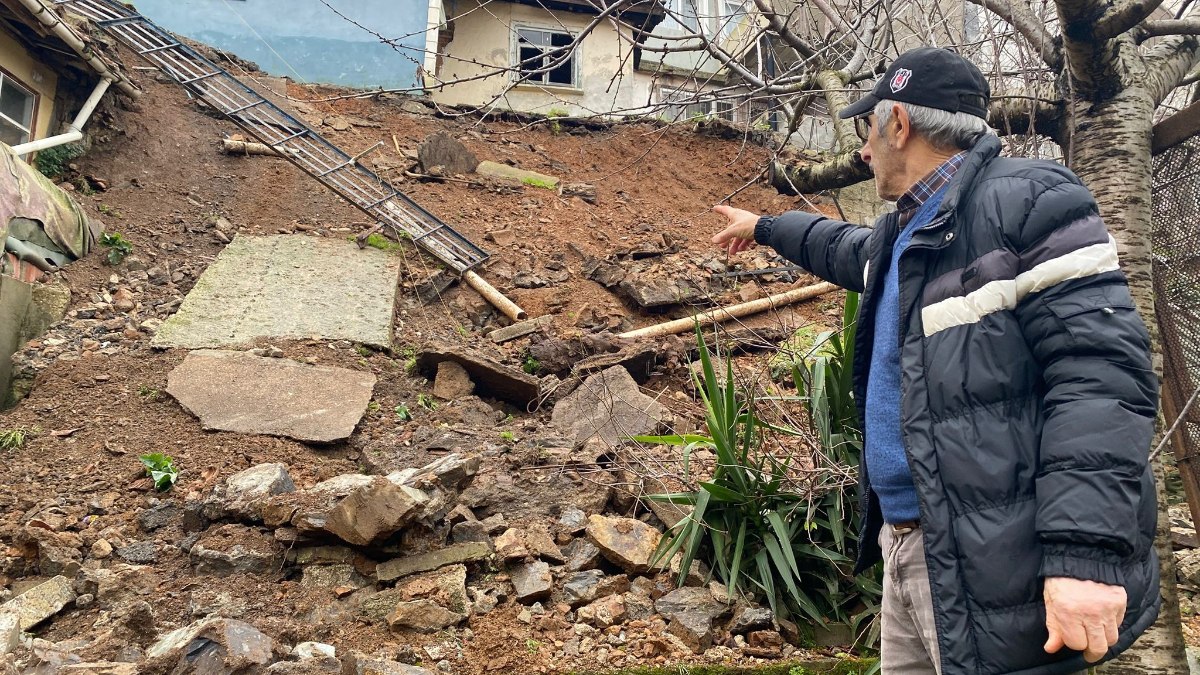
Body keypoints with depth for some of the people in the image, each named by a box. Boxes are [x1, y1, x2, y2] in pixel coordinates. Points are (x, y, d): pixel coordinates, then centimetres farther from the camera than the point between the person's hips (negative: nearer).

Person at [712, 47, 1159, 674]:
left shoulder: (1027, 202, -13)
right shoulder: (900, 233, 16)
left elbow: (1099, 375, -22)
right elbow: (845, 249, 42)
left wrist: (1086, 552, -30)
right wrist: (763, 227, 54)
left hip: (991, 564, -9)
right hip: (908, 540, 9)